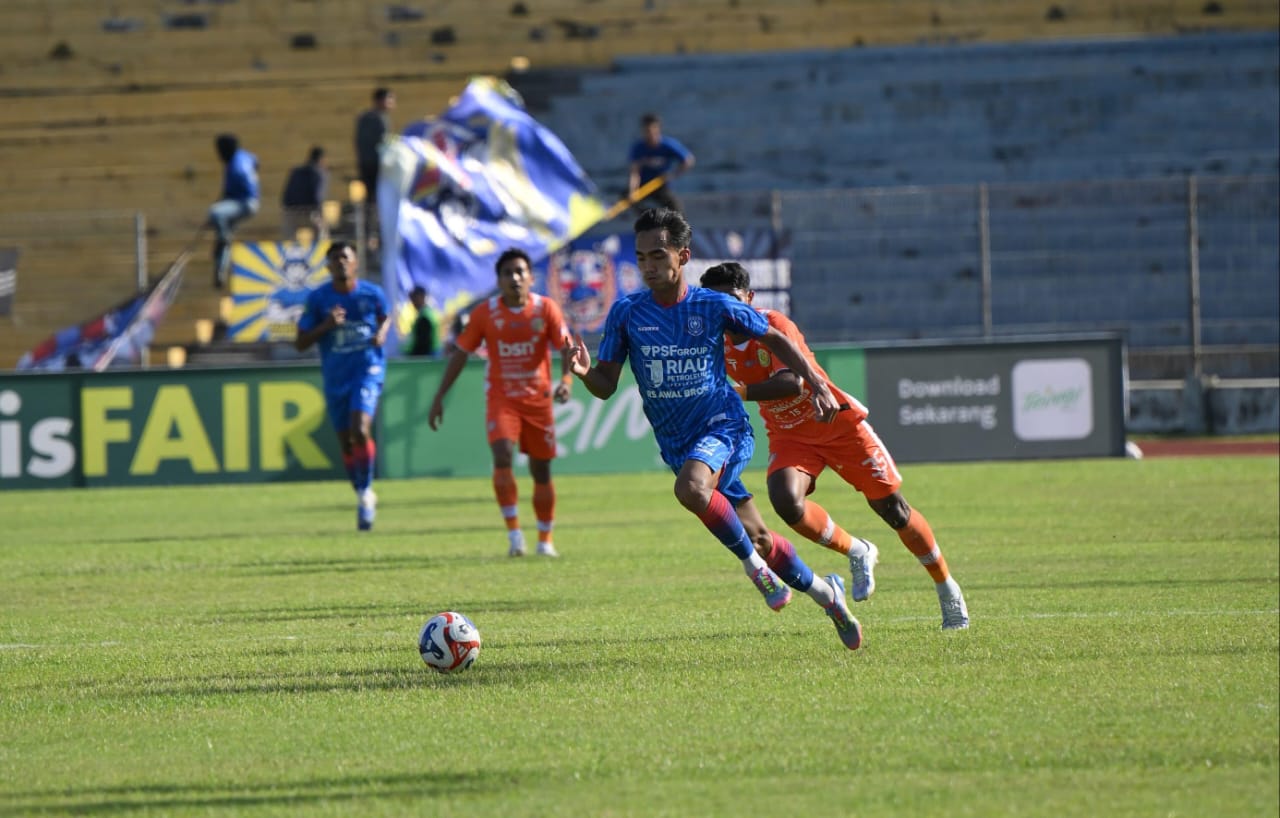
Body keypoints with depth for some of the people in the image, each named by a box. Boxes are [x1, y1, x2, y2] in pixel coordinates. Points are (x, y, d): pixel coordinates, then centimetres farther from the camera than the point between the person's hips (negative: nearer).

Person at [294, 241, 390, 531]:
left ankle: (366, 493, -6)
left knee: (360, 431, -23)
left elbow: (385, 317, 19)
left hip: (367, 371, -2)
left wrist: (382, 332, -3)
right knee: (346, 443, 8)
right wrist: (326, 326, -19)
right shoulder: (317, 298, -3)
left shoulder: (372, 293, -2)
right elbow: (300, 343, -2)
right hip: (335, 377, 2)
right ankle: (363, 497, 28)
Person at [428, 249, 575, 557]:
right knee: (502, 455, -23)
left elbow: (566, 347, -9)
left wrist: (567, 378, -30)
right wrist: (439, 398, 0)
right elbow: (460, 353, 2)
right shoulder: (485, 312, -4)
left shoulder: (546, 308, -5)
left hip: (538, 398, 1)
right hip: (501, 398, -1)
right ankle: (514, 532, -17)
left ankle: (545, 539, 22)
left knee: (541, 470, 7)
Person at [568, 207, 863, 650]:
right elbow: (606, 385, -3)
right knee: (757, 537, 7)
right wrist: (585, 373, -25)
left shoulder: (713, 306, -9)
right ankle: (823, 591, 30)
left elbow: (774, 339, 6)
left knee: (691, 488, -36)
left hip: (724, 426, -3)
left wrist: (816, 384, 1)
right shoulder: (627, 313, -5)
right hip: (676, 442, 3)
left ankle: (753, 563, -14)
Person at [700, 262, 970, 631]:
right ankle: (857, 553, 0)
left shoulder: (774, 325, -23)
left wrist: (742, 393, -48)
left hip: (839, 423, -4)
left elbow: (792, 382, -39)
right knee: (785, 501, -27)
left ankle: (947, 589, 22)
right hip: (789, 436, 4)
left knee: (893, 509, 2)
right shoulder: (720, 344, -5)